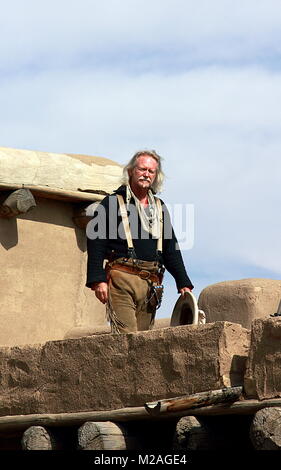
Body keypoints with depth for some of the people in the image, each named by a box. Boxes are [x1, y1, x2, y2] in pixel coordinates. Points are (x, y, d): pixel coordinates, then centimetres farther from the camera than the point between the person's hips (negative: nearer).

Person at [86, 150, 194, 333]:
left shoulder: (159, 208, 22)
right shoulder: (112, 203, 7)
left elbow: (171, 249, 24)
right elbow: (95, 243, 0)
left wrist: (183, 283, 17)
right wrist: (98, 280, -11)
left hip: (151, 284, 5)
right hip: (121, 279, -5)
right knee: (126, 338, -17)